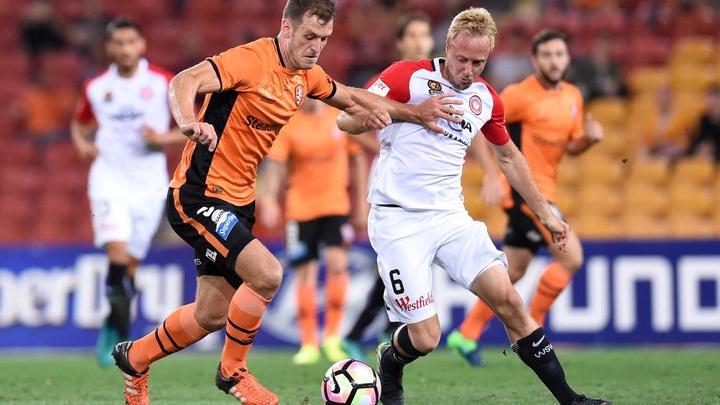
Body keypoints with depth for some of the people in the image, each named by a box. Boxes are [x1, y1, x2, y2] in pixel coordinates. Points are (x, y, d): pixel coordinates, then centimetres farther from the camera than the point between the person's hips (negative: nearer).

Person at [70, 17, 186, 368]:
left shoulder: (163, 83, -1)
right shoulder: (96, 88, 6)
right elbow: (78, 123, 23)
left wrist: (163, 138, -14)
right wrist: (82, 144, 2)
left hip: (149, 184, 0)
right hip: (109, 179, 0)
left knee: (130, 265, 4)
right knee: (117, 251, -20)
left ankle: (114, 330, 23)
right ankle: (119, 327, -9)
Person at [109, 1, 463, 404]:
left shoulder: (307, 76, 6)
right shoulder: (252, 60, -20)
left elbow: (351, 99, 24)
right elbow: (185, 82, -33)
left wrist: (416, 112, 17)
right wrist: (189, 122, -54)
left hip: (238, 201, 9)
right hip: (198, 194, -9)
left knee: (213, 314, 14)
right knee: (267, 273, -26)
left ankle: (134, 359, 38)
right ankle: (233, 370, -3)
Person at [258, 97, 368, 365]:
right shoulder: (287, 125, -3)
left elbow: (357, 160, 11)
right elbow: (274, 164, -12)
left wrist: (361, 205, 11)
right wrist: (268, 200, -27)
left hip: (336, 205, 0)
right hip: (299, 209, 0)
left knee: (337, 263, -16)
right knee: (305, 275, 2)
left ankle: (332, 337, -2)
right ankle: (309, 345, 11)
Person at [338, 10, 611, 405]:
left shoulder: (485, 98, 10)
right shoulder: (408, 76, -7)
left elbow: (508, 155, 27)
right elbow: (347, 121, -12)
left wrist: (545, 213, 28)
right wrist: (410, 109, -25)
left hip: (450, 216, 5)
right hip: (397, 220, -4)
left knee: (506, 297, -13)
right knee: (425, 337, -10)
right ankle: (389, 365, 26)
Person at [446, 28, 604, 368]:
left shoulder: (573, 97, 10)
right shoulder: (520, 95, -12)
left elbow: (571, 146, 17)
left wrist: (589, 138, -6)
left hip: (543, 192, 8)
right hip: (524, 190, -8)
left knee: (512, 272, 13)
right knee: (571, 257, -14)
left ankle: (466, 335, 23)